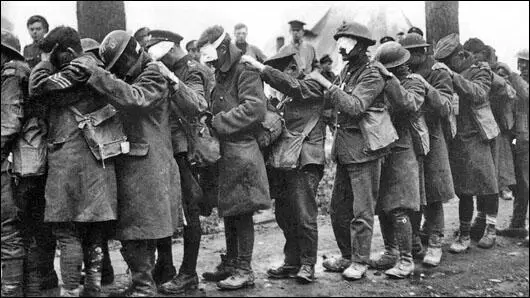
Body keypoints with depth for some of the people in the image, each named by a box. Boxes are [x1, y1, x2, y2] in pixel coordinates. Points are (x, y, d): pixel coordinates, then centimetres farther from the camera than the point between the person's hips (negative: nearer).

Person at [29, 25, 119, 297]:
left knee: (67, 231, -3)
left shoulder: (80, 67, -8)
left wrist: (45, 60, 5)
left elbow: (36, 87, -8)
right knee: (93, 232, 12)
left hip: (70, 158, -9)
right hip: (96, 161, 9)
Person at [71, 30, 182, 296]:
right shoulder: (127, 80, 21)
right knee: (133, 230, 12)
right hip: (128, 163, 8)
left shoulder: (153, 76, -5)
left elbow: (135, 99, -23)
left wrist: (96, 74, -25)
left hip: (147, 164, -8)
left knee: (139, 230, -4)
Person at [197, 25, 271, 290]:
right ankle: (230, 264, 25)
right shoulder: (221, 75, 18)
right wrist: (213, 121, 5)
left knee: (241, 212, -4)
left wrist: (218, 122, -17)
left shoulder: (245, 72, -9)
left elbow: (255, 108, -22)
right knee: (228, 211, 14)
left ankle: (244, 271, 4)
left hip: (241, 151, -9)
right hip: (225, 151, 9)